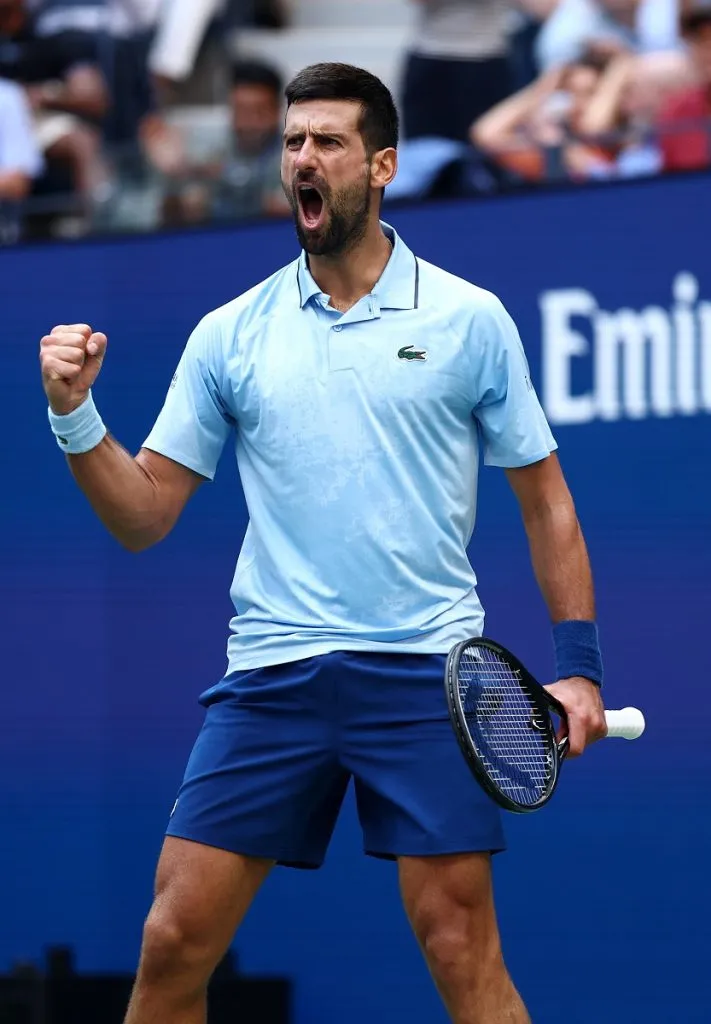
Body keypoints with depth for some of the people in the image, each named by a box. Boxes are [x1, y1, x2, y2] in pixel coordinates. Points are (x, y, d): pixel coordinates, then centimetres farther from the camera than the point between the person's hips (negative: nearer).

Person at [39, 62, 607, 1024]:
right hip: (273, 677, 2)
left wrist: (577, 664, 1)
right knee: (173, 945, -2)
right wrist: (75, 412, -7)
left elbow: (545, 501, 8)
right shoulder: (229, 336, 8)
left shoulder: (469, 321, 4)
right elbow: (143, 515, 9)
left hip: (426, 669, -2)